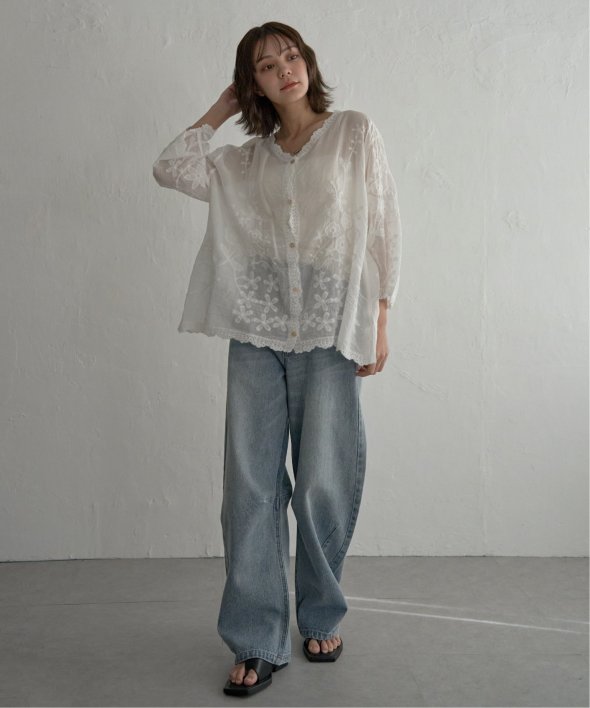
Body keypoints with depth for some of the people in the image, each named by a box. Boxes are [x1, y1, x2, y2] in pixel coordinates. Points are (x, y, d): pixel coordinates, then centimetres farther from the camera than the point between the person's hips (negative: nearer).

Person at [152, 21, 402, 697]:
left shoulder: (355, 132, 7)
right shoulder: (245, 159, 16)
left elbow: (383, 227, 2)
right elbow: (169, 168, 7)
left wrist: (379, 323, -4)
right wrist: (220, 109, 14)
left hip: (329, 334, -3)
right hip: (256, 333, 3)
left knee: (323, 484, 1)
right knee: (251, 484, -1)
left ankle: (321, 618, 24)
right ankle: (257, 641, 9)